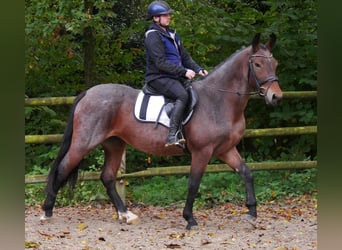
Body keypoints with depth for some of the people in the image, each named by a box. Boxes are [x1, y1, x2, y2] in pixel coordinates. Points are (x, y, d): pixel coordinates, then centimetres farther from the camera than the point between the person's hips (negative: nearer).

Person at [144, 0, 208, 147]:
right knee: (182, 95, -33)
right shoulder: (153, 36, -10)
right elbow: (161, 63, -18)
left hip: (174, 78, 10)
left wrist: (198, 70, 3)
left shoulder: (171, 34, 19)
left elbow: (185, 57, 20)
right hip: (158, 78, -10)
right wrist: (184, 71, -21)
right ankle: (172, 136, -42)